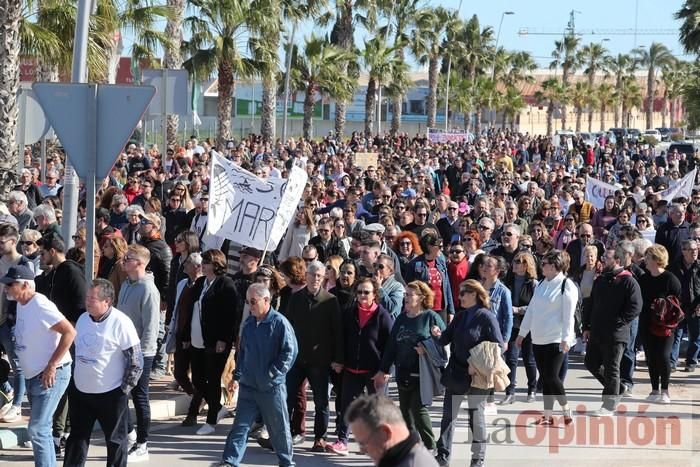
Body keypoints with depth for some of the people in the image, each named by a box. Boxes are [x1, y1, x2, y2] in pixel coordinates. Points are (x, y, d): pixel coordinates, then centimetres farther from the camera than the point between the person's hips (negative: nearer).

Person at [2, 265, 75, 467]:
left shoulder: (41, 306, -21)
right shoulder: (21, 304, 7)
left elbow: (70, 332, -25)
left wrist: (52, 365, -23)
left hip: (51, 375, -10)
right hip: (33, 375, 10)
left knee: (37, 430, -11)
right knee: (41, 429, 16)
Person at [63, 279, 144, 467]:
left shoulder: (121, 323, -16)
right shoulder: (83, 319, 4)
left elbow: (136, 361, -14)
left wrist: (124, 389, -12)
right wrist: (74, 380, 15)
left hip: (111, 394, -6)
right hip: (80, 391, 6)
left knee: (115, 440, 7)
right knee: (77, 437, 13)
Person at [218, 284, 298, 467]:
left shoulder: (279, 323, -12)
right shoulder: (249, 324, 8)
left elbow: (290, 351, -13)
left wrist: (273, 374, -14)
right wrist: (238, 375, 11)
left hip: (272, 388, -5)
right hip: (248, 386, 5)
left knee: (279, 428, 7)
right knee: (240, 426, 2)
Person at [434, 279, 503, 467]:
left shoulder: (486, 317, -10)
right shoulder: (460, 316, 10)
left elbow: (498, 346, -12)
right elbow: (447, 338, 8)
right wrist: (439, 336, -14)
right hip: (456, 372, 6)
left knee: (476, 415, 5)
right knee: (448, 414, 5)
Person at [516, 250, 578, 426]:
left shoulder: (567, 286, -9)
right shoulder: (541, 284, 13)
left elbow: (568, 315, -13)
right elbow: (531, 310, 18)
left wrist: (566, 338, -18)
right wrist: (522, 332, 17)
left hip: (556, 340, -7)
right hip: (538, 339, 7)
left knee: (552, 377, -11)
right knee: (544, 378, 9)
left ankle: (566, 411, 5)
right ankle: (547, 415, 14)